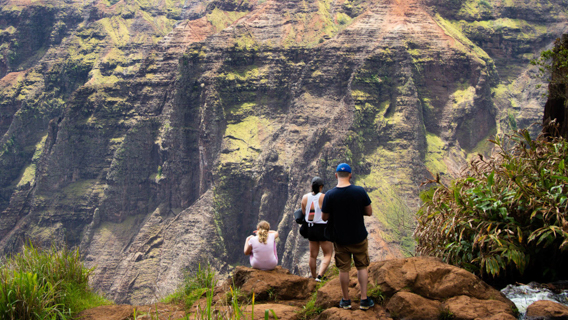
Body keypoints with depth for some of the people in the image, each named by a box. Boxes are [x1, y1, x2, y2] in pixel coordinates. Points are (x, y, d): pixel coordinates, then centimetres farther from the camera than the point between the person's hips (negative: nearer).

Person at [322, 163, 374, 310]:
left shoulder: (330, 195, -15)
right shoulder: (360, 191, -14)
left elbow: (324, 217, -5)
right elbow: (369, 212, -4)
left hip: (340, 239, 0)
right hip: (359, 237, 0)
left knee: (343, 269, 11)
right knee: (362, 267, 14)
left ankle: (346, 301, 20)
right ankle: (364, 299, 15)